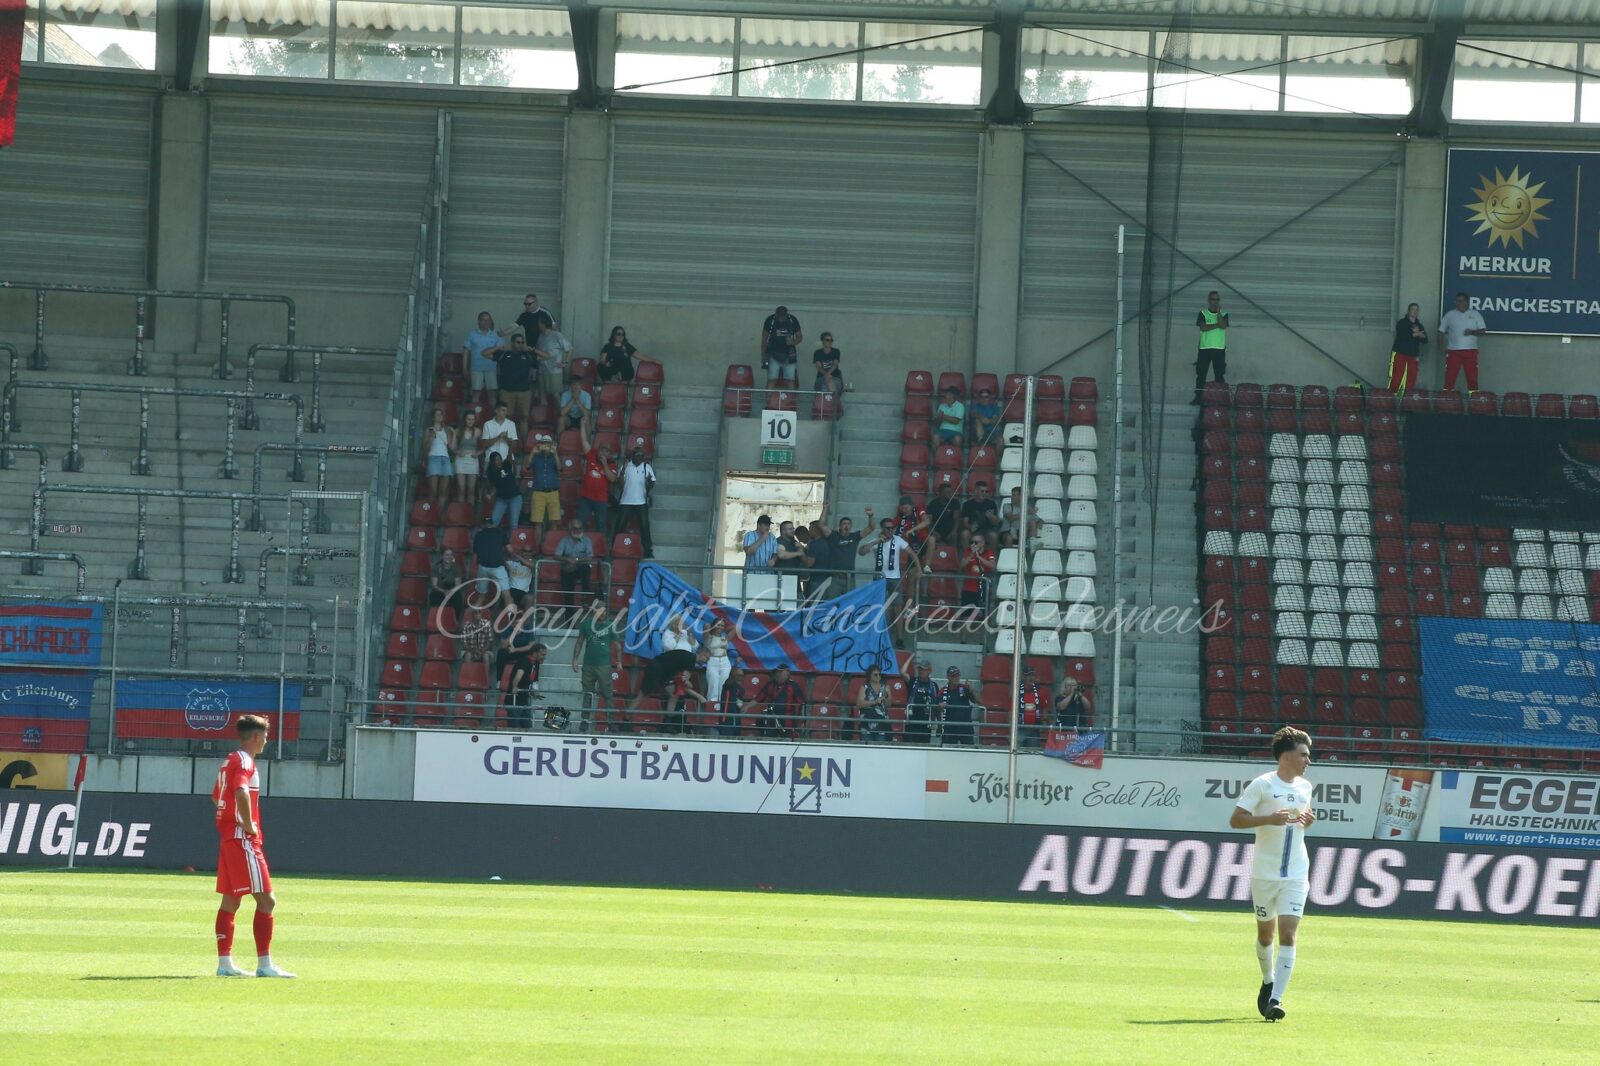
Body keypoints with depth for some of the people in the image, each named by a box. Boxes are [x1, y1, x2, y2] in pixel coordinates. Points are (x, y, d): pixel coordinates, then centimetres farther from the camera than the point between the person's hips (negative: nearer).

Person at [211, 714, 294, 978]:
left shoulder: (229, 761, 17)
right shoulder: (244, 762, -13)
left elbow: (216, 797, 28)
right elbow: (241, 793, -31)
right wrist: (249, 825, -21)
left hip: (227, 837, 10)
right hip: (243, 838, -10)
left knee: (230, 901, 11)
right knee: (266, 900, -9)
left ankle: (224, 962, 12)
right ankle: (264, 964, -12)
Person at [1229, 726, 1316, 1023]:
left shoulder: (1305, 787, 10)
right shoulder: (1262, 785, -7)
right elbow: (1235, 820, -11)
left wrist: (1308, 820, 2)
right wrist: (1270, 819, -22)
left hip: (1296, 875, 3)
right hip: (1265, 873, -3)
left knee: (1288, 935, -11)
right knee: (1265, 935, 11)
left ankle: (1275, 999, -15)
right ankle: (1268, 981, 39)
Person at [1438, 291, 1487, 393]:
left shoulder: (1475, 315, 7)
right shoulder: (1450, 315, 7)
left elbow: (1482, 331, 6)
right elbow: (1441, 332, 9)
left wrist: (1472, 332, -14)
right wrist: (1443, 346, -2)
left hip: (1470, 350, 0)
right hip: (1453, 350, 0)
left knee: (1472, 376, -2)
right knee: (1450, 376, -4)